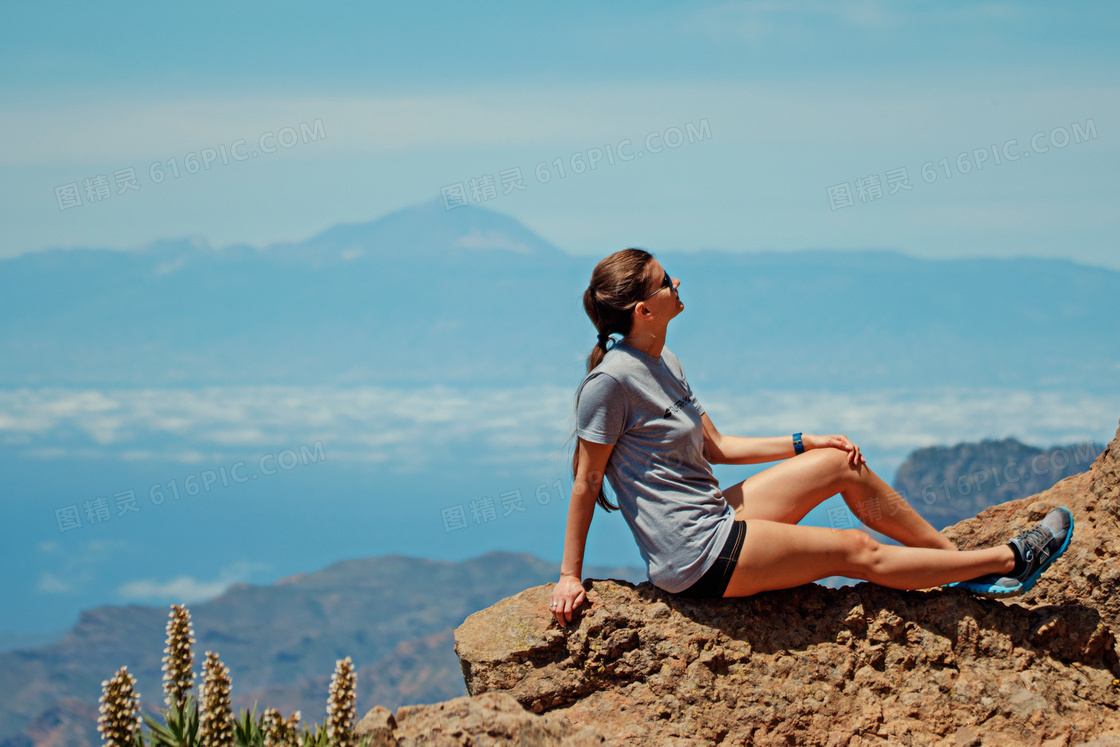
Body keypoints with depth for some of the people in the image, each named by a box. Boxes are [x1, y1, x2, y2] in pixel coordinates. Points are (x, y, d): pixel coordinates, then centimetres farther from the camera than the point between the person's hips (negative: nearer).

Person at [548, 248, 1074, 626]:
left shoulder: (663, 364, 9)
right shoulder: (611, 381, -20)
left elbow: (714, 448, 17)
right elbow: (586, 481, -14)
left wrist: (803, 444, 14)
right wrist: (570, 576, -12)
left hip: (712, 516, 9)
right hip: (698, 558, -9)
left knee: (844, 464, 7)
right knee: (858, 553, -4)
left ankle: (958, 558, 15)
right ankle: (1006, 561, 8)